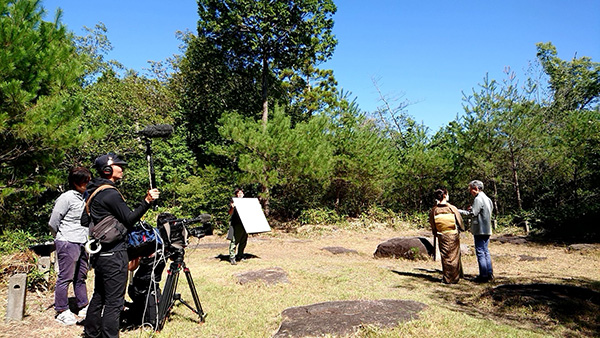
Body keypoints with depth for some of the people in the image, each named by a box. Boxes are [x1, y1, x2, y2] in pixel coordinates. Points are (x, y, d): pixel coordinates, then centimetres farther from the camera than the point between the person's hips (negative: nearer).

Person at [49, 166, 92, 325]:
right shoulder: (67, 198, -12)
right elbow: (53, 223, -9)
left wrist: (86, 239, 13)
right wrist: (62, 238, 4)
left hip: (82, 244, 7)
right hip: (68, 244, -7)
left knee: (81, 277, 15)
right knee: (65, 278, 0)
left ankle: (83, 307, 25)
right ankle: (62, 311, 12)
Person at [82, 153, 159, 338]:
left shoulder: (92, 191, 12)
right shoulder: (111, 194, -18)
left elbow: (84, 221, 18)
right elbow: (129, 219, -17)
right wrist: (147, 201, -20)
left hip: (100, 253, 10)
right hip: (114, 255, -10)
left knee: (99, 296, 21)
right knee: (114, 302, -3)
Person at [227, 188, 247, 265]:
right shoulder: (233, 201, 1)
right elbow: (230, 213, -6)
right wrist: (232, 207, -25)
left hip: (244, 224, 5)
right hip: (235, 224, -5)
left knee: (243, 241, 10)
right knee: (234, 241, -8)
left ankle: (240, 256, 23)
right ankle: (232, 258, -3)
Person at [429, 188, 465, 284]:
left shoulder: (434, 210, -7)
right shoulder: (452, 208, -13)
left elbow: (432, 224, 2)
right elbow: (459, 221, -2)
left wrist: (436, 234, 18)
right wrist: (462, 229, 18)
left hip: (442, 237, 2)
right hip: (453, 236, -2)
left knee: (445, 257, 12)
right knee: (454, 256, 11)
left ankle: (447, 278, 18)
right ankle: (454, 278, 18)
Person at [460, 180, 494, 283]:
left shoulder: (478, 199, -15)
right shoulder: (487, 198, 14)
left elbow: (473, 214, -19)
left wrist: (459, 211, -13)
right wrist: (472, 208, 14)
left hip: (480, 230, -9)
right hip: (487, 229, 9)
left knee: (480, 252, -4)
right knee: (486, 251, 15)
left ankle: (484, 276, -1)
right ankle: (489, 274, 18)